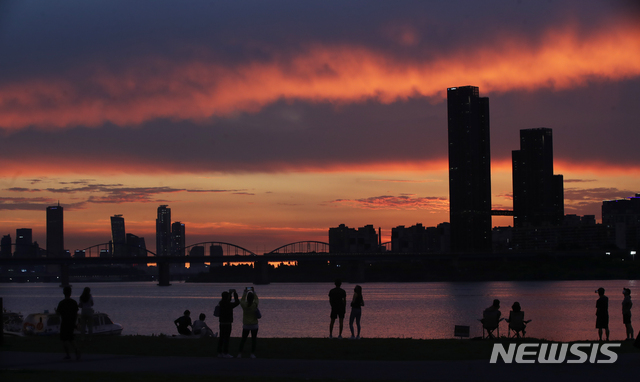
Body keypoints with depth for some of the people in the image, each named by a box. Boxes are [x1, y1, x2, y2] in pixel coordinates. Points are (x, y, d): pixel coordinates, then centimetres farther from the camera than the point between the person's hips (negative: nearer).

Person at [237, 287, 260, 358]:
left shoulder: (244, 305, -12)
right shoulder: (255, 305, -14)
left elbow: (242, 299, 10)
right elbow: (256, 298, 6)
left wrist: (245, 292, 20)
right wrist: (253, 292, 18)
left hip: (246, 325, 1)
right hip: (254, 325, -1)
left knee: (243, 339, 8)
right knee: (253, 339, 6)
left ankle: (239, 353, 5)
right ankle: (252, 354, 4)